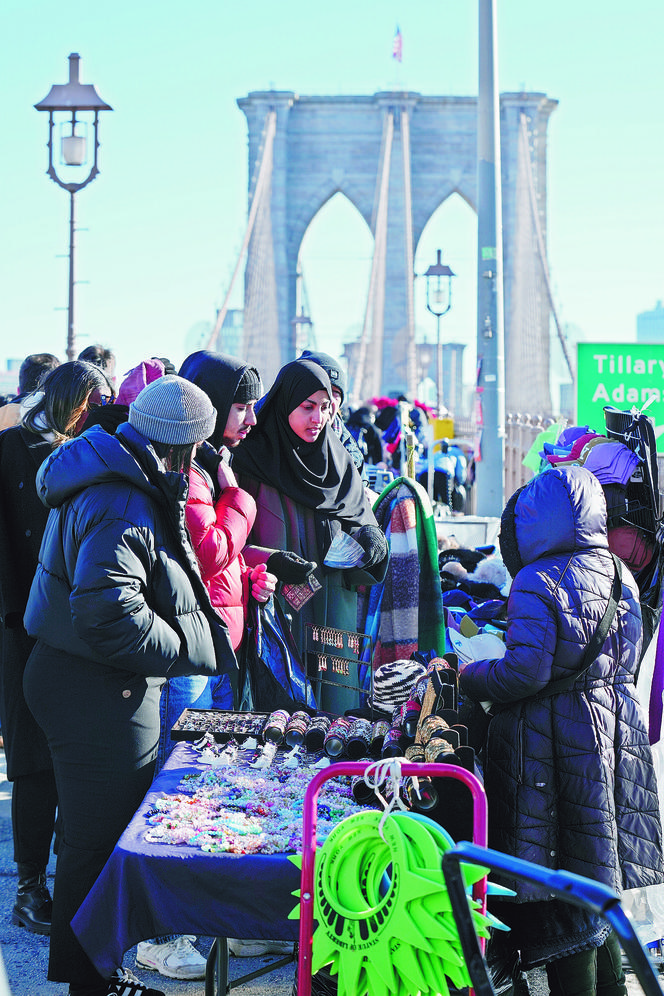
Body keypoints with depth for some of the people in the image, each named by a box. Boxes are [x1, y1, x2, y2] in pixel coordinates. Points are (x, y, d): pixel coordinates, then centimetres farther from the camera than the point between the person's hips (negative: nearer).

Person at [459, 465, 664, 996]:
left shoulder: (538, 582, -17)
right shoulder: (620, 575, 7)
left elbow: (526, 671, -23)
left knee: (560, 876, 0)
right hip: (615, 727, 8)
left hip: (552, 737, -8)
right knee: (596, 866, 19)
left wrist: (469, 678, -7)